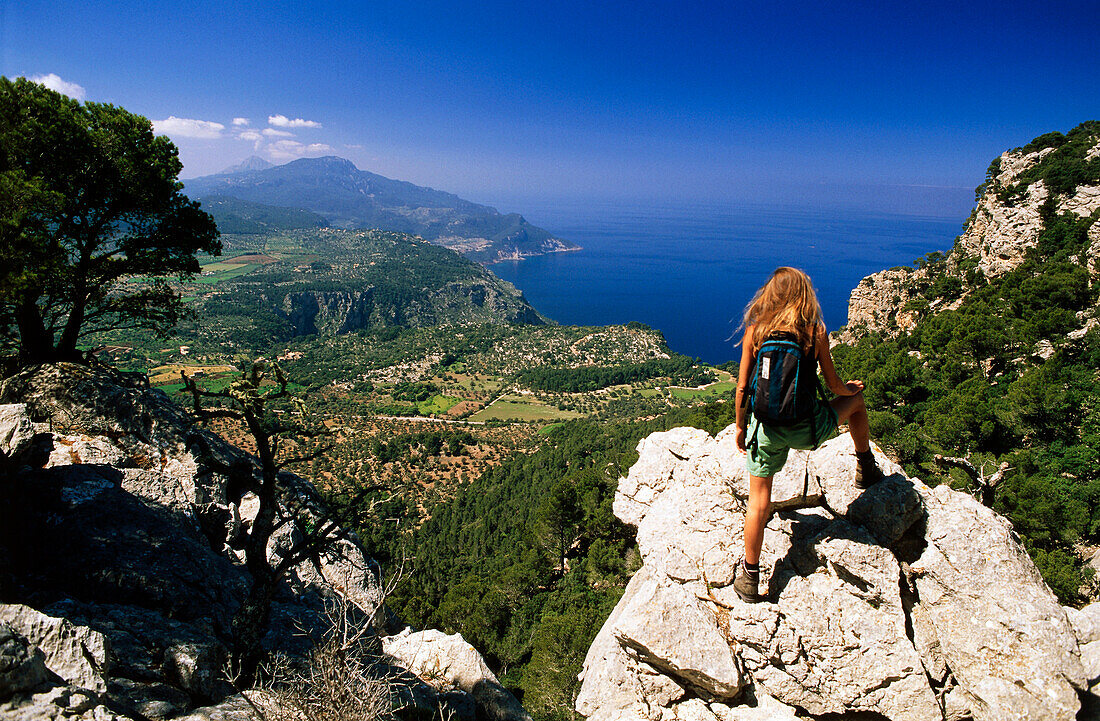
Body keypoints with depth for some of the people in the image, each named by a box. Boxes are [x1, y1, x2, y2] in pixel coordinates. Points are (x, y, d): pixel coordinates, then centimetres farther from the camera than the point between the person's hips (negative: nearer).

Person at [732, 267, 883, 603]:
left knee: (758, 500, 11)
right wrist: (853, 387, 24)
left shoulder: (754, 331, -5)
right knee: (856, 399, 29)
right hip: (806, 429, 0)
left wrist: (740, 427, 12)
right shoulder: (816, 332, -8)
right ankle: (866, 468, 47)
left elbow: (742, 388, -2)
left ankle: (750, 576, 16)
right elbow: (835, 386, 1)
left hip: (766, 428, 1)